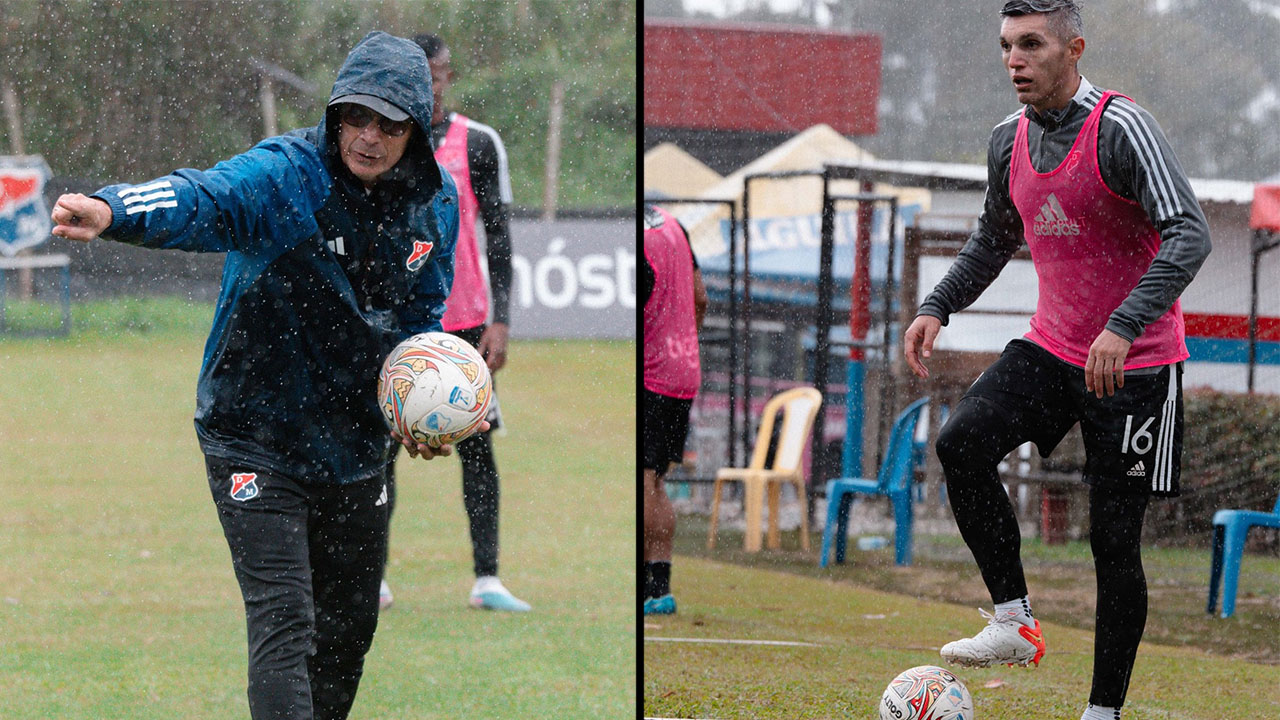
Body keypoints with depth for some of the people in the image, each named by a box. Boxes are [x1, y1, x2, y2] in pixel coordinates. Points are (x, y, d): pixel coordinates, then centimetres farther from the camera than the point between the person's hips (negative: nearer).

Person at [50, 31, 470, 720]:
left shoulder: (436, 204, -3)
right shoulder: (285, 175, -21)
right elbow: (205, 200, -42)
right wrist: (113, 210, -63)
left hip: (355, 447, 6)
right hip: (256, 438, -6)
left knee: (350, 624, 17)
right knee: (284, 622, -15)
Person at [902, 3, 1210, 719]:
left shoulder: (1121, 129, -18)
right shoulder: (1010, 141, 4)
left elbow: (1189, 235, -27)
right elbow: (994, 239, 22)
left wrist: (1123, 326, -38)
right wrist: (937, 308, 7)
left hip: (1135, 363, -6)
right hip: (1052, 345, 6)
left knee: (1114, 540, -2)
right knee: (961, 443, -19)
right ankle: (1015, 621, -11)